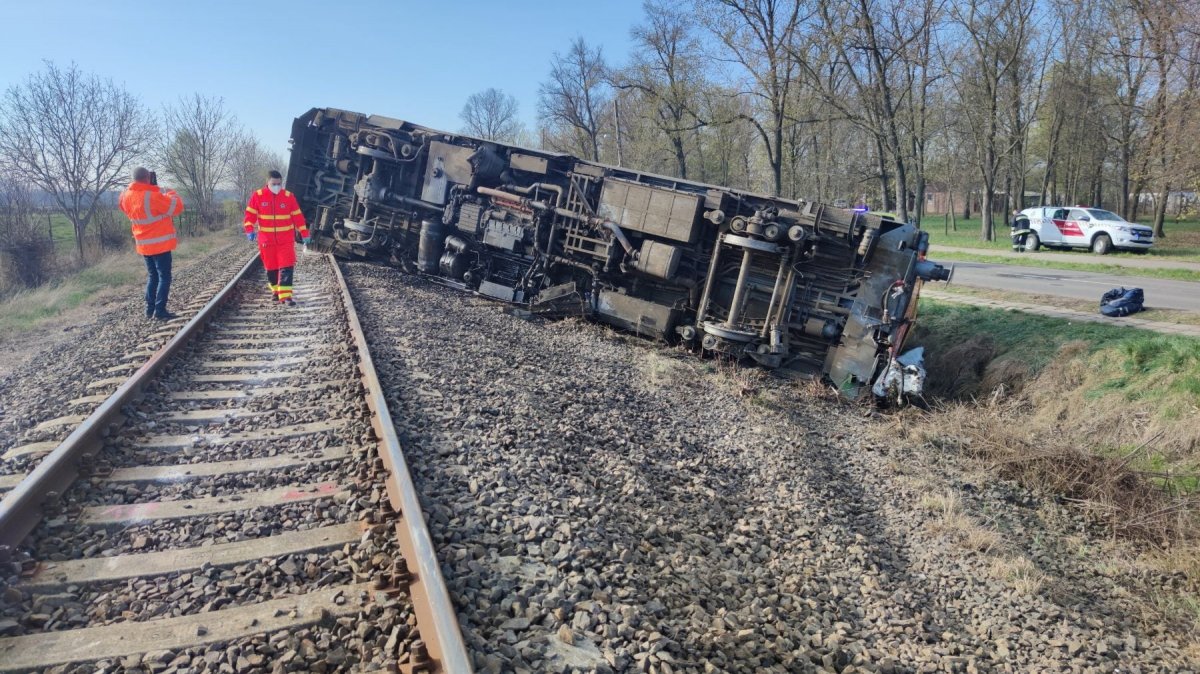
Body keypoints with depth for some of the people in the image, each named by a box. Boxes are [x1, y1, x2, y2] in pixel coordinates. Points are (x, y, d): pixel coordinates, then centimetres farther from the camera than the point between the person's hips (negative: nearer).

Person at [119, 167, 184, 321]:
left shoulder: (126, 196, 1)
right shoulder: (153, 196, -23)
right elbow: (177, 207, -17)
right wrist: (171, 193, 3)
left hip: (143, 244, 7)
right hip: (160, 244, -7)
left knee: (152, 276, 17)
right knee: (164, 277, -1)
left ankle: (150, 309, 17)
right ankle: (160, 311, -4)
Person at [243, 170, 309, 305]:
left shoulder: (289, 196, -2)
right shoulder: (257, 196, -1)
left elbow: (298, 216, 2)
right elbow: (250, 215, 1)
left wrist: (304, 234, 2)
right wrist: (249, 230, -13)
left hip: (286, 240, -1)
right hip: (266, 240, 1)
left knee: (286, 267, -11)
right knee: (270, 267, 11)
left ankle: (285, 296, -13)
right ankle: (276, 291, 30)